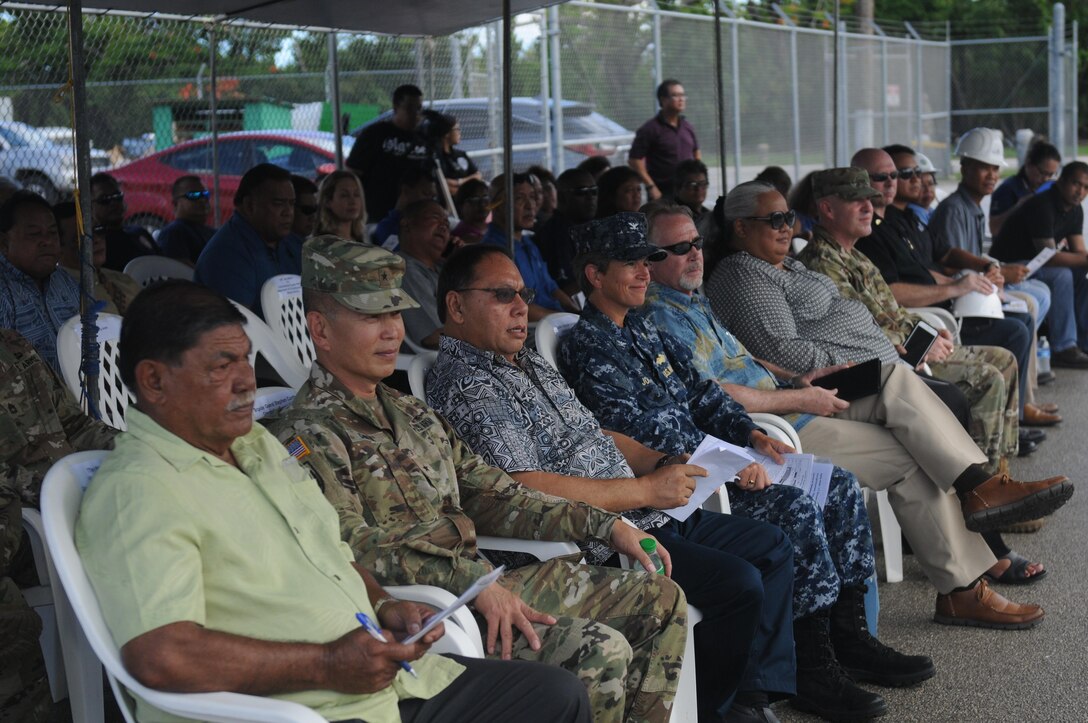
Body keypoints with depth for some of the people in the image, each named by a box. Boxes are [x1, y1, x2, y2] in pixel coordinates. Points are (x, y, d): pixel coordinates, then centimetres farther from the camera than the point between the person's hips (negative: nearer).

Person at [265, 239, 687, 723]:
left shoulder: (413, 415, 20)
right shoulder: (308, 436, -9)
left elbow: (489, 495, 20)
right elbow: (351, 546, -22)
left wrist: (605, 526, 11)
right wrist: (473, 580, -30)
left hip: (487, 581, 9)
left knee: (662, 600, 5)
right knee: (600, 651, -25)